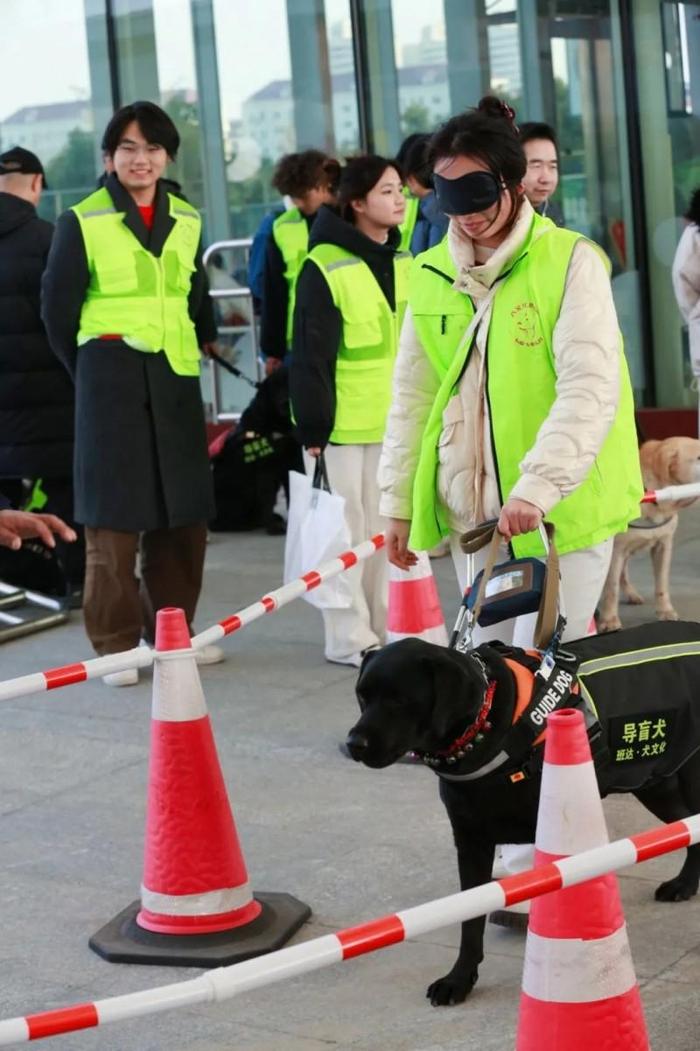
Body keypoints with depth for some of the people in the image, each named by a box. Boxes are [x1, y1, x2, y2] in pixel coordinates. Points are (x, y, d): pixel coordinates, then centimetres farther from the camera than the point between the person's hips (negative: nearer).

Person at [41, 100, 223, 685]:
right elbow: (58, 307, -1)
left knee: (184, 509, 8)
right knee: (115, 511, -2)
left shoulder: (186, 220, 10)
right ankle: (116, 641, 6)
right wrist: (91, 371, 2)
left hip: (176, 379, 5)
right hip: (112, 380, -5)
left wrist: (202, 345, 12)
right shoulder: (83, 222, -5)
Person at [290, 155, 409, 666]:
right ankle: (351, 636, 6)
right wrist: (312, 429, -13)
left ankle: (388, 626, 20)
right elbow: (310, 356, -11)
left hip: (397, 420, 7)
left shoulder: (405, 263, 12)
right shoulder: (325, 266, -10)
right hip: (344, 423, -6)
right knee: (348, 526, -1)